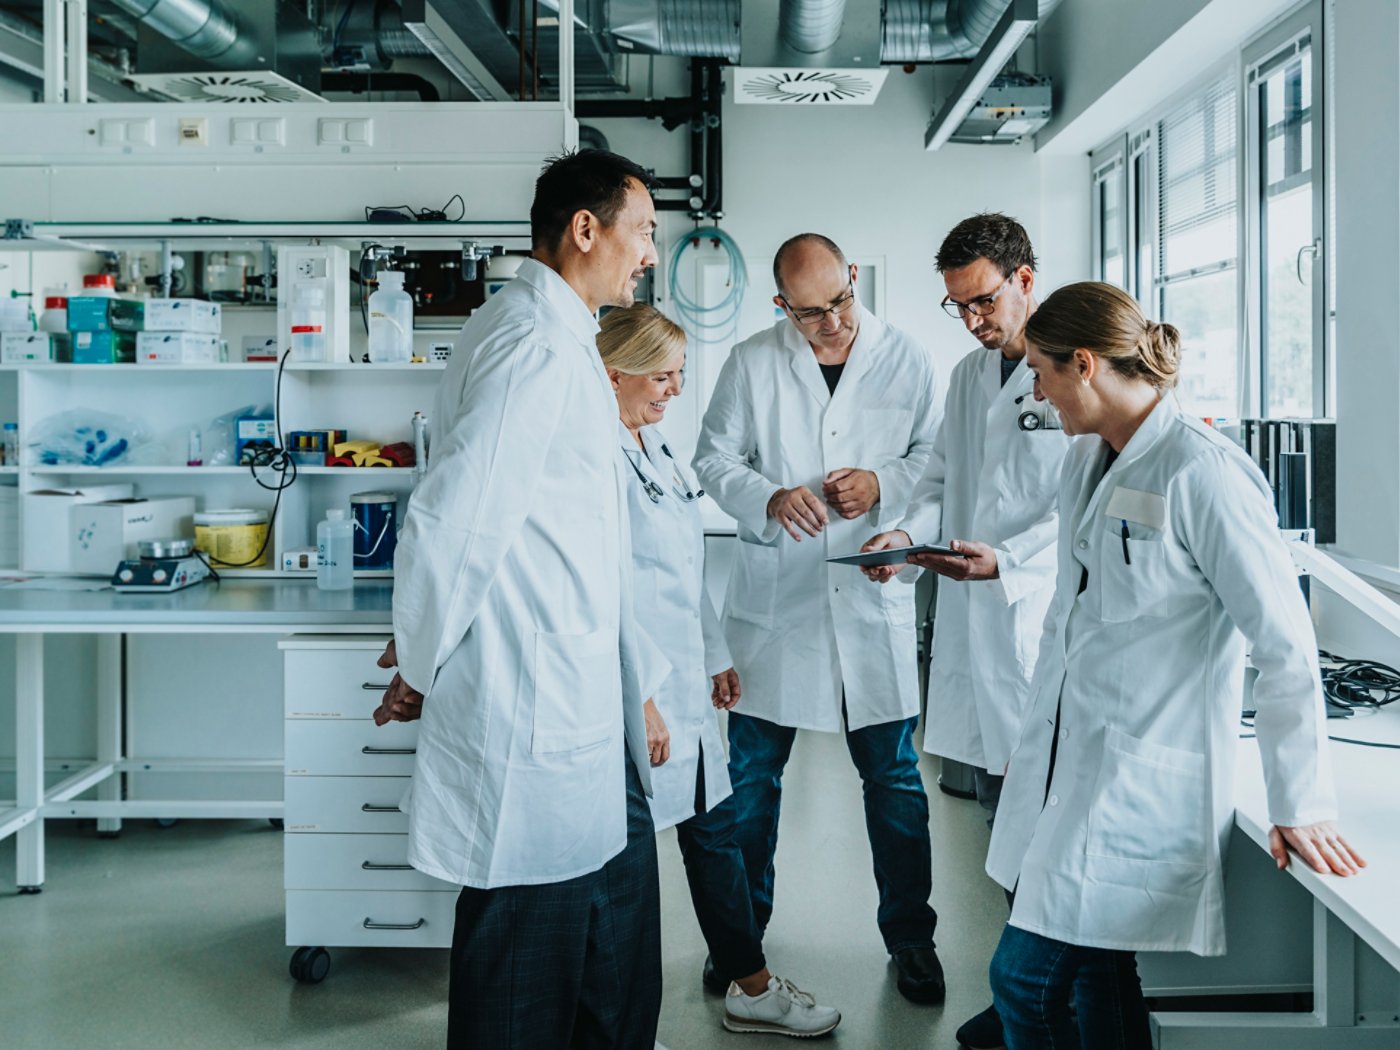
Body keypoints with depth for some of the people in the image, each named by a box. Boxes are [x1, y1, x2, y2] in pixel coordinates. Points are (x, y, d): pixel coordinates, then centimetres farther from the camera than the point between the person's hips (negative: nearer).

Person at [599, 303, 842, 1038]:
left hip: (684, 686, 10)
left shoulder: (654, 446, 14)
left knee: (714, 830, 17)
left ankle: (751, 989, 30)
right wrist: (638, 699, -22)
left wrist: (716, 657, 20)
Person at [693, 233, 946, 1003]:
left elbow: (936, 454, 7)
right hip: (773, 595, 0)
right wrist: (768, 498, -16)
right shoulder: (751, 363, -1)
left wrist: (884, 485, -13)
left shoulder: (906, 360, 1)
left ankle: (910, 935, 24)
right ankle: (742, 929, 29)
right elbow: (714, 457, 2)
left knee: (894, 776, 7)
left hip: (873, 595, 0)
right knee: (753, 773, 10)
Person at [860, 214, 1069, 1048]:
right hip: (974, 631, 7)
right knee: (1000, 802, 13)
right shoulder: (968, 376, 17)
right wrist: (909, 535, 2)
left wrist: (1008, 561, -23)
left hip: (1047, 628, -7)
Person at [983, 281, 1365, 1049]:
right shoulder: (1088, 459, 10)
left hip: (1139, 778, -8)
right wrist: (1033, 739, 21)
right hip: (1065, 762, 8)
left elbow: (1284, 643, -16)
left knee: (1024, 978, -5)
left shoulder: (1199, 472, -16)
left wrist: (1302, 805, -13)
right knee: (1095, 980, 14)